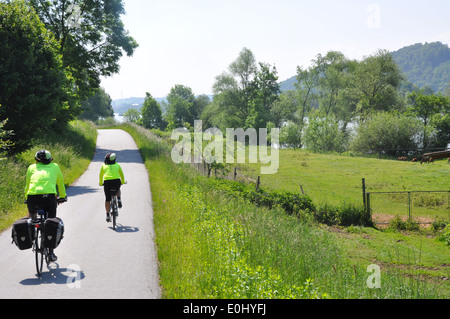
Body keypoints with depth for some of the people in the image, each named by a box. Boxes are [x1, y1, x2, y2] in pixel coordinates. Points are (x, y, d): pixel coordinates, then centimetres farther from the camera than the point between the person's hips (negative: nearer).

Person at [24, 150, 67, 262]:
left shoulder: (32, 167, 25)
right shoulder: (55, 166, 24)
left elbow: (27, 185, 31)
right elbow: (60, 183, 34)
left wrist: (26, 198, 47)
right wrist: (63, 196, 48)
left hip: (32, 196, 1)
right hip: (49, 196, -1)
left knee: (31, 212, 35)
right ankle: (51, 253, 11)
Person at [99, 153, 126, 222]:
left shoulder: (104, 166, 19)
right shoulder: (117, 165, 19)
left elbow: (101, 175, 30)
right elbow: (122, 175, 31)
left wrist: (101, 183, 47)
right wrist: (123, 182, 48)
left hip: (107, 182, 0)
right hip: (117, 181, 0)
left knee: (107, 199, 11)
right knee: (118, 190, 36)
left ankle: (107, 215, 9)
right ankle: (119, 200, 12)